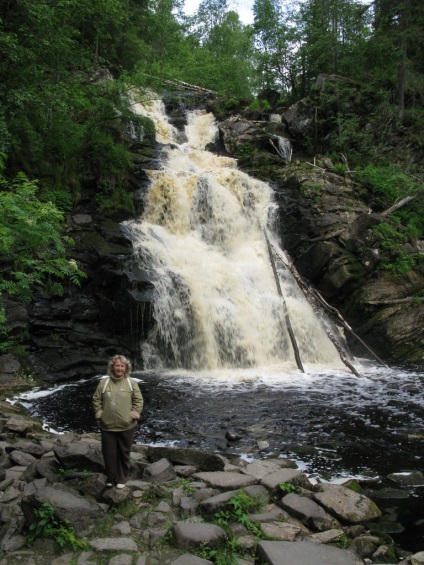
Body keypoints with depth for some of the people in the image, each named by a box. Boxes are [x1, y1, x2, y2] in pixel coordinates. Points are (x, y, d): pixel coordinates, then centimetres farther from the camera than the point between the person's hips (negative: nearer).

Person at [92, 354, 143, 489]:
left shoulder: (131, 382, -3)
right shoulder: (104, 381, -1)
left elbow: (139, 400, 2)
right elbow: (96, 399, 8)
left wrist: (135, 413, -8)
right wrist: (99, 412, -2)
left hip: (126, 426, -1)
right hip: (107, 426, 1)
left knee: (124, 453, 11)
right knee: (109, 453, 10)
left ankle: (121, 479, 27)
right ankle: (110, 478, 29)